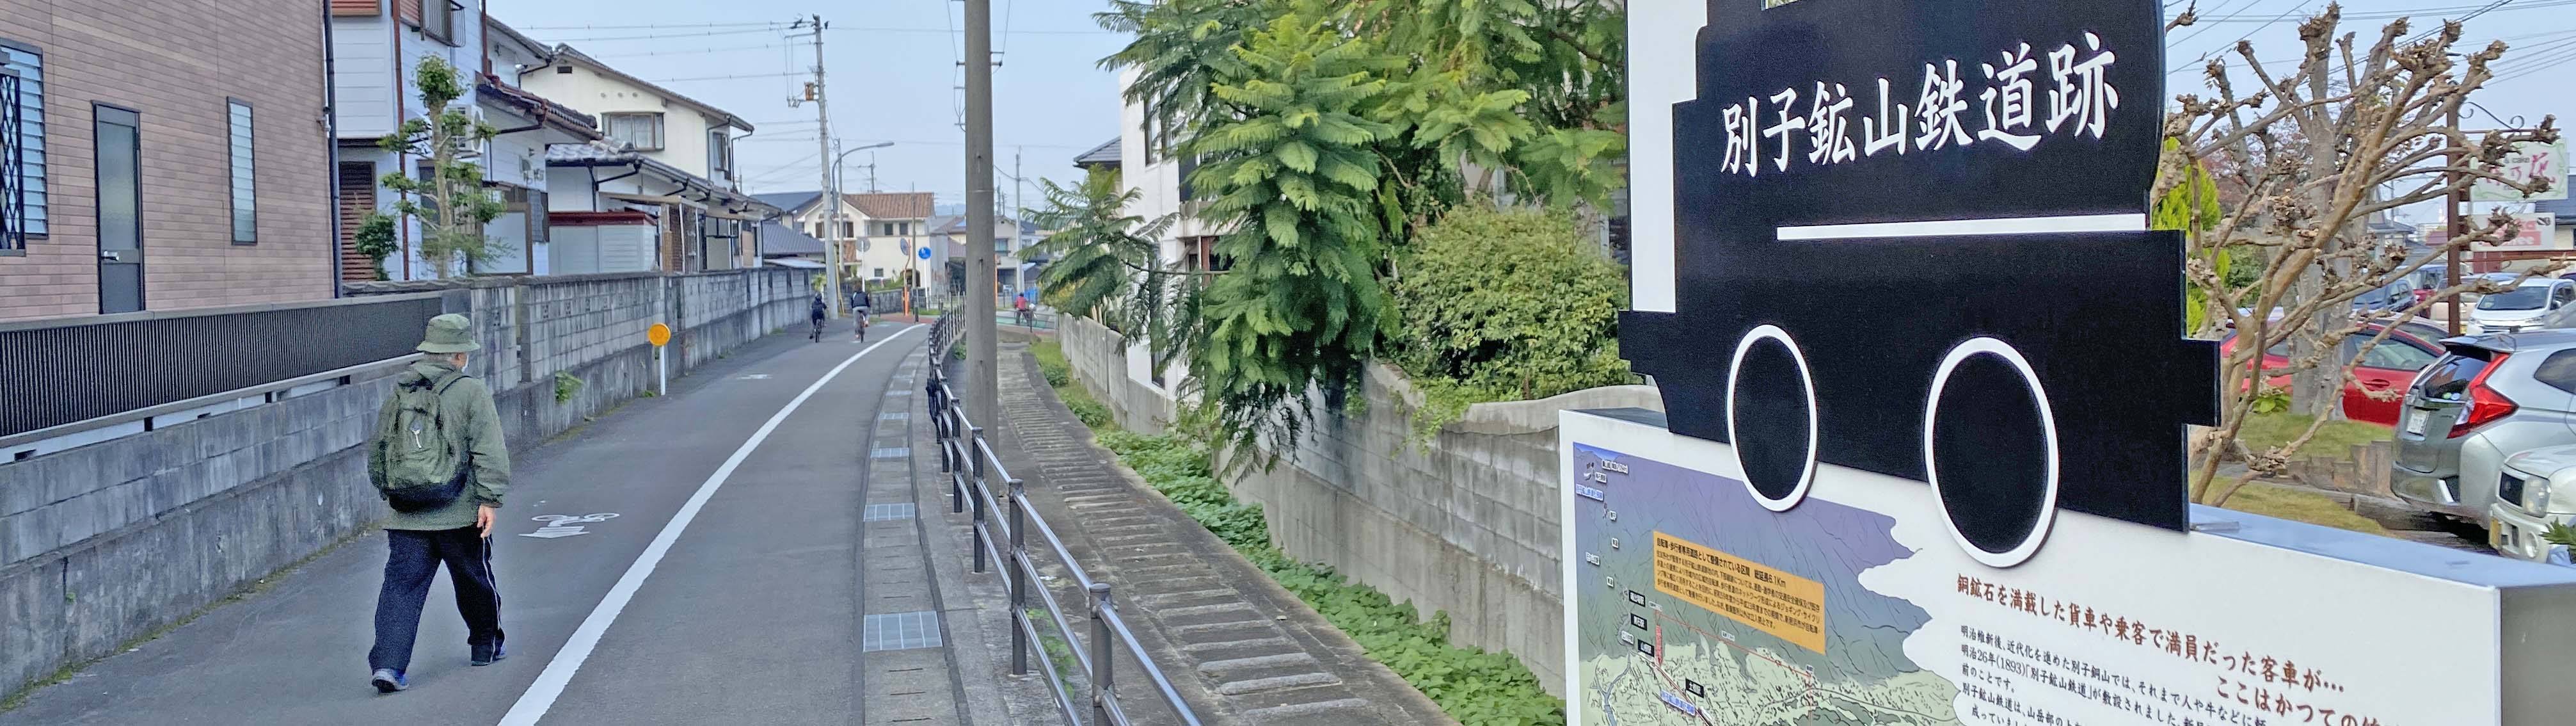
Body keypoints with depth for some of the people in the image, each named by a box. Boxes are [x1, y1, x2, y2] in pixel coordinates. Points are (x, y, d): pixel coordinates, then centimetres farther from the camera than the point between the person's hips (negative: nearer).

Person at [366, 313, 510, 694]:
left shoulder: (398, 394, 9)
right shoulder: (471, 391, -7)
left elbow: (376, 450, 17)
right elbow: (489, 450, -13)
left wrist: (387, 492, 30)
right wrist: (489, 499, -11)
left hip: (405, 517, 3)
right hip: (459, 515, -3)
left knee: (401, 586, 1)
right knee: (475, 581, 16)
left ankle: (388, 663, -12)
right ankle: (486, 647, 32)